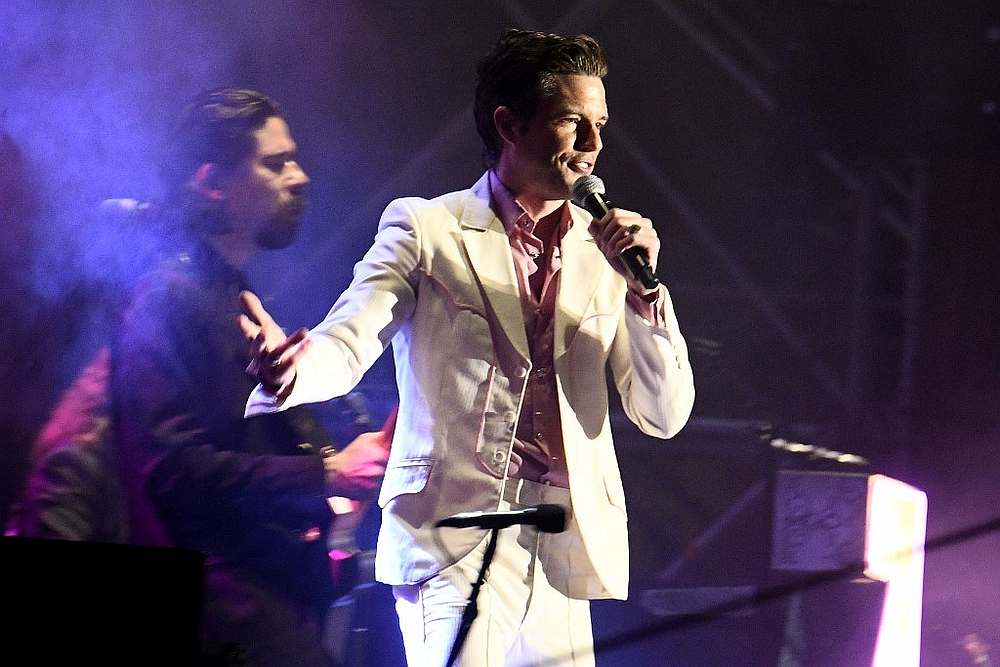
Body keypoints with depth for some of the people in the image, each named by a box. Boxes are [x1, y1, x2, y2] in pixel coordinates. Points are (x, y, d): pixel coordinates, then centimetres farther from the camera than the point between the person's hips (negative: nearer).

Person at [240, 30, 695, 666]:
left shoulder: (605, 249, 14)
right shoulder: (425, 228, 4)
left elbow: (664, 416, 11)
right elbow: (348, 343, -9)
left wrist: (642, 287, -4)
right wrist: (291, 365, -33)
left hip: (566, 551, 5)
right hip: (455, 540, -4)